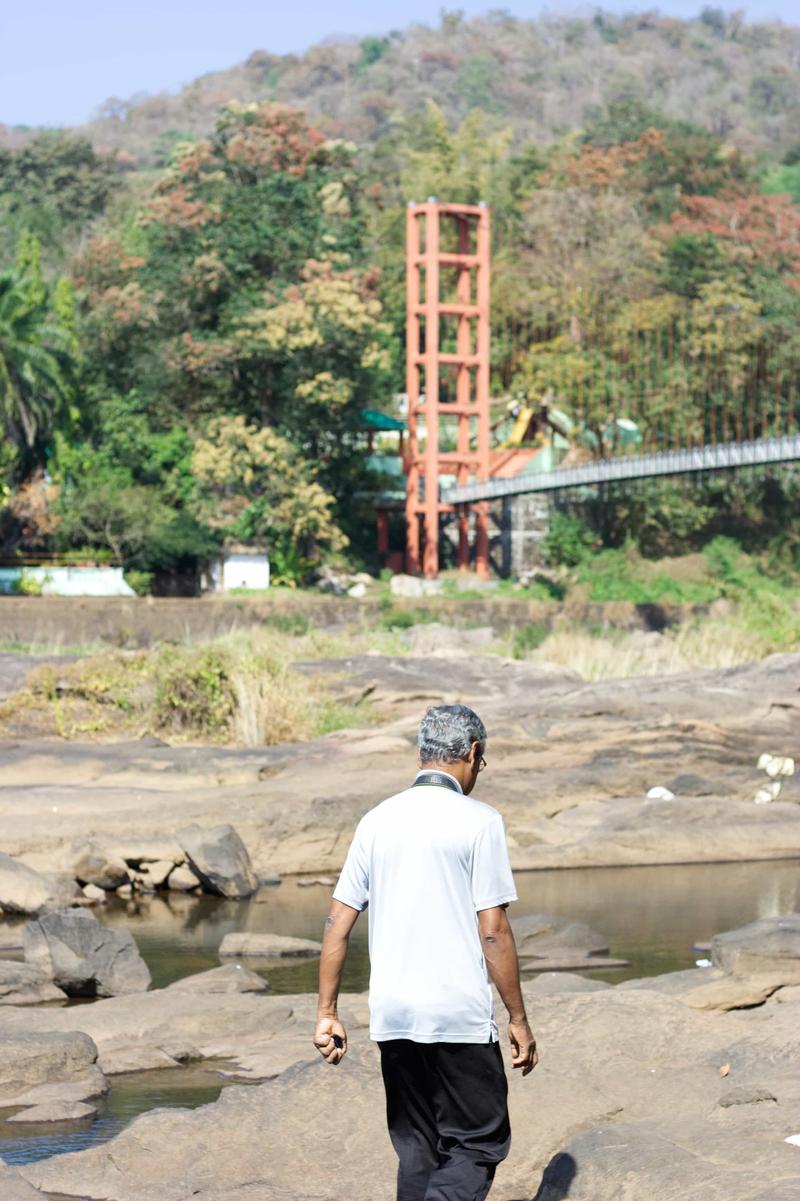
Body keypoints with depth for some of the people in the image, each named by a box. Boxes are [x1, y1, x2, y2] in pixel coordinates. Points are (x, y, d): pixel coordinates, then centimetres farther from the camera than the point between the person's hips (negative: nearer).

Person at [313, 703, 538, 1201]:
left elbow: (338, 922, 7)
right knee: (479, 1143, 3)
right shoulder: (479, 821, -8)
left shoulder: (377, 820, 8)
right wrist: (519, 1019, -3)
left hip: (392, 1014, 5)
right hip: (460, 1017, -5)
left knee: (417, 1150, 14)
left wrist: (327, 1012, 12)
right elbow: (493, 931, -10)